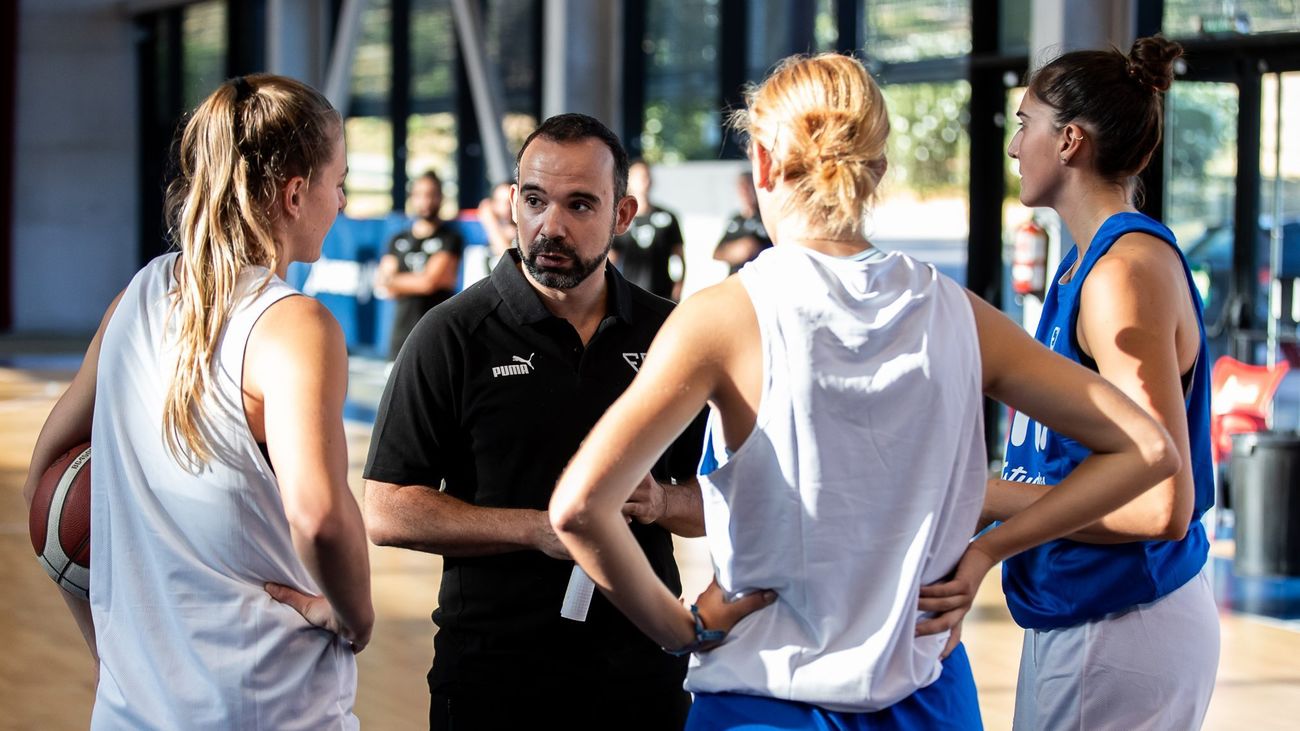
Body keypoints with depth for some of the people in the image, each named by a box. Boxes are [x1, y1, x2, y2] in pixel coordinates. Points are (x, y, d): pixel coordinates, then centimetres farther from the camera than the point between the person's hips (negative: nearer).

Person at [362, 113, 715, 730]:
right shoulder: (454, 336, -4)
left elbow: (715, 503, 12)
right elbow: (387, 511, -8)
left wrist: (659, 503, -11)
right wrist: (536, 528, -17)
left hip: (643, 666, 3)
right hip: (495, 672, -3)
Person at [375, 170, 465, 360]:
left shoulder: (450, 238, 1)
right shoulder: (398, 241, 16)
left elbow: (430, 281, -7)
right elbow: (382, 288, 7)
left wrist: (392, 281, 2)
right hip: (402, 329, 5)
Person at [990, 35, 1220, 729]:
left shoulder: (1127, 270, -18)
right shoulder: (1083, 264, 13)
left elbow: (1157, 504, -24)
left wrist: (984, 497, -17)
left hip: (1120, 636, -10)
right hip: (1070, 617, 10)